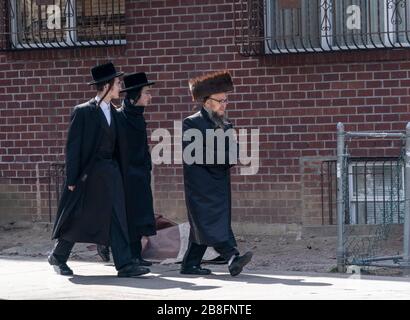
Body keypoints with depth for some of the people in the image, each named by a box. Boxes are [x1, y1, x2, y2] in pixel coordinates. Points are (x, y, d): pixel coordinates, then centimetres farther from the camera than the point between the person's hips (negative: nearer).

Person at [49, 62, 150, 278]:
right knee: (77, 218, 5)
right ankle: (57, 257, 24)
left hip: (110, 172, 6)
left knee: (117, 218, -3)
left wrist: (119, 174, 9)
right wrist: (72, 179, -13)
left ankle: (124, 264, -6)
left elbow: (118, 146, 12)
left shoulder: (114, 113, 10)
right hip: (88, 172, -6)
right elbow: (73, 147, -10)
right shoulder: (83, 112, -9)